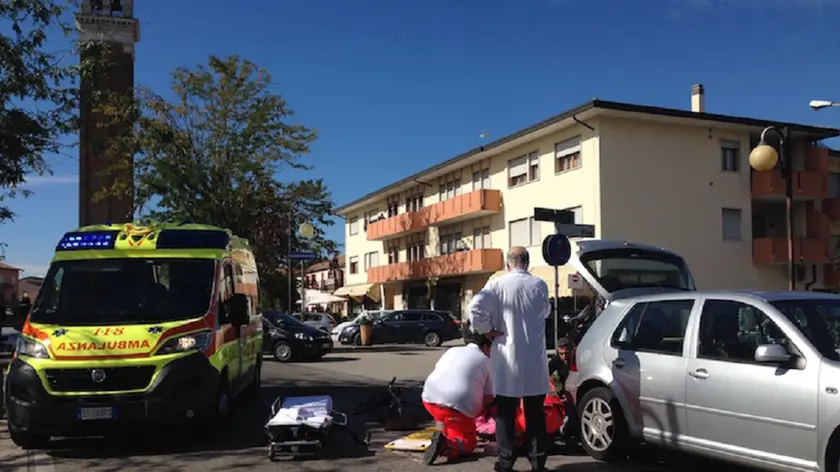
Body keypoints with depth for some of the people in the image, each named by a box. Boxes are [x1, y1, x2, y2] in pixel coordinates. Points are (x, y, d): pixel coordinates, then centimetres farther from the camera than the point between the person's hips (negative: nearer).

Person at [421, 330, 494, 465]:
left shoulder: (452, 351, 22)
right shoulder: (486, 361, 13)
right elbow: (489, 398, 10)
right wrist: (474, 413, 28)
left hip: (430, 398, 5)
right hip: (458, 405, -5)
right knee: (468, 444, 13)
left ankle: (441, 433, 22)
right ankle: (445, 444, -14)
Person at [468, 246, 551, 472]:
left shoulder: (497, 284, -8)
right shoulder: (540, 285, -2)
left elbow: (475, 308, -20)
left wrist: (488, 330, -7)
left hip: (507, 358, -1)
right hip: (534, 359, 2)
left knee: (506, 413, 8)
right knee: (535, 412, 11)